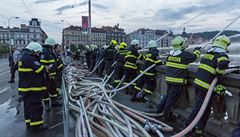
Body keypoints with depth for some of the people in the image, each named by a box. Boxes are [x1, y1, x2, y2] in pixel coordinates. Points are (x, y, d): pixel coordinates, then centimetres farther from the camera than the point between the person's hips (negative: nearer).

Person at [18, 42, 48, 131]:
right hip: (33, 88, -10)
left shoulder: (23, 58, 13)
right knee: (36, 107, -1)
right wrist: (46, 68, -3)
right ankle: (36, 125, 7)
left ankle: (29, 123, 31)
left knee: (28, 106, 19)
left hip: (25, 88, 10)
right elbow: (40, 70, -21)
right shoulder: (31, 59, -19)